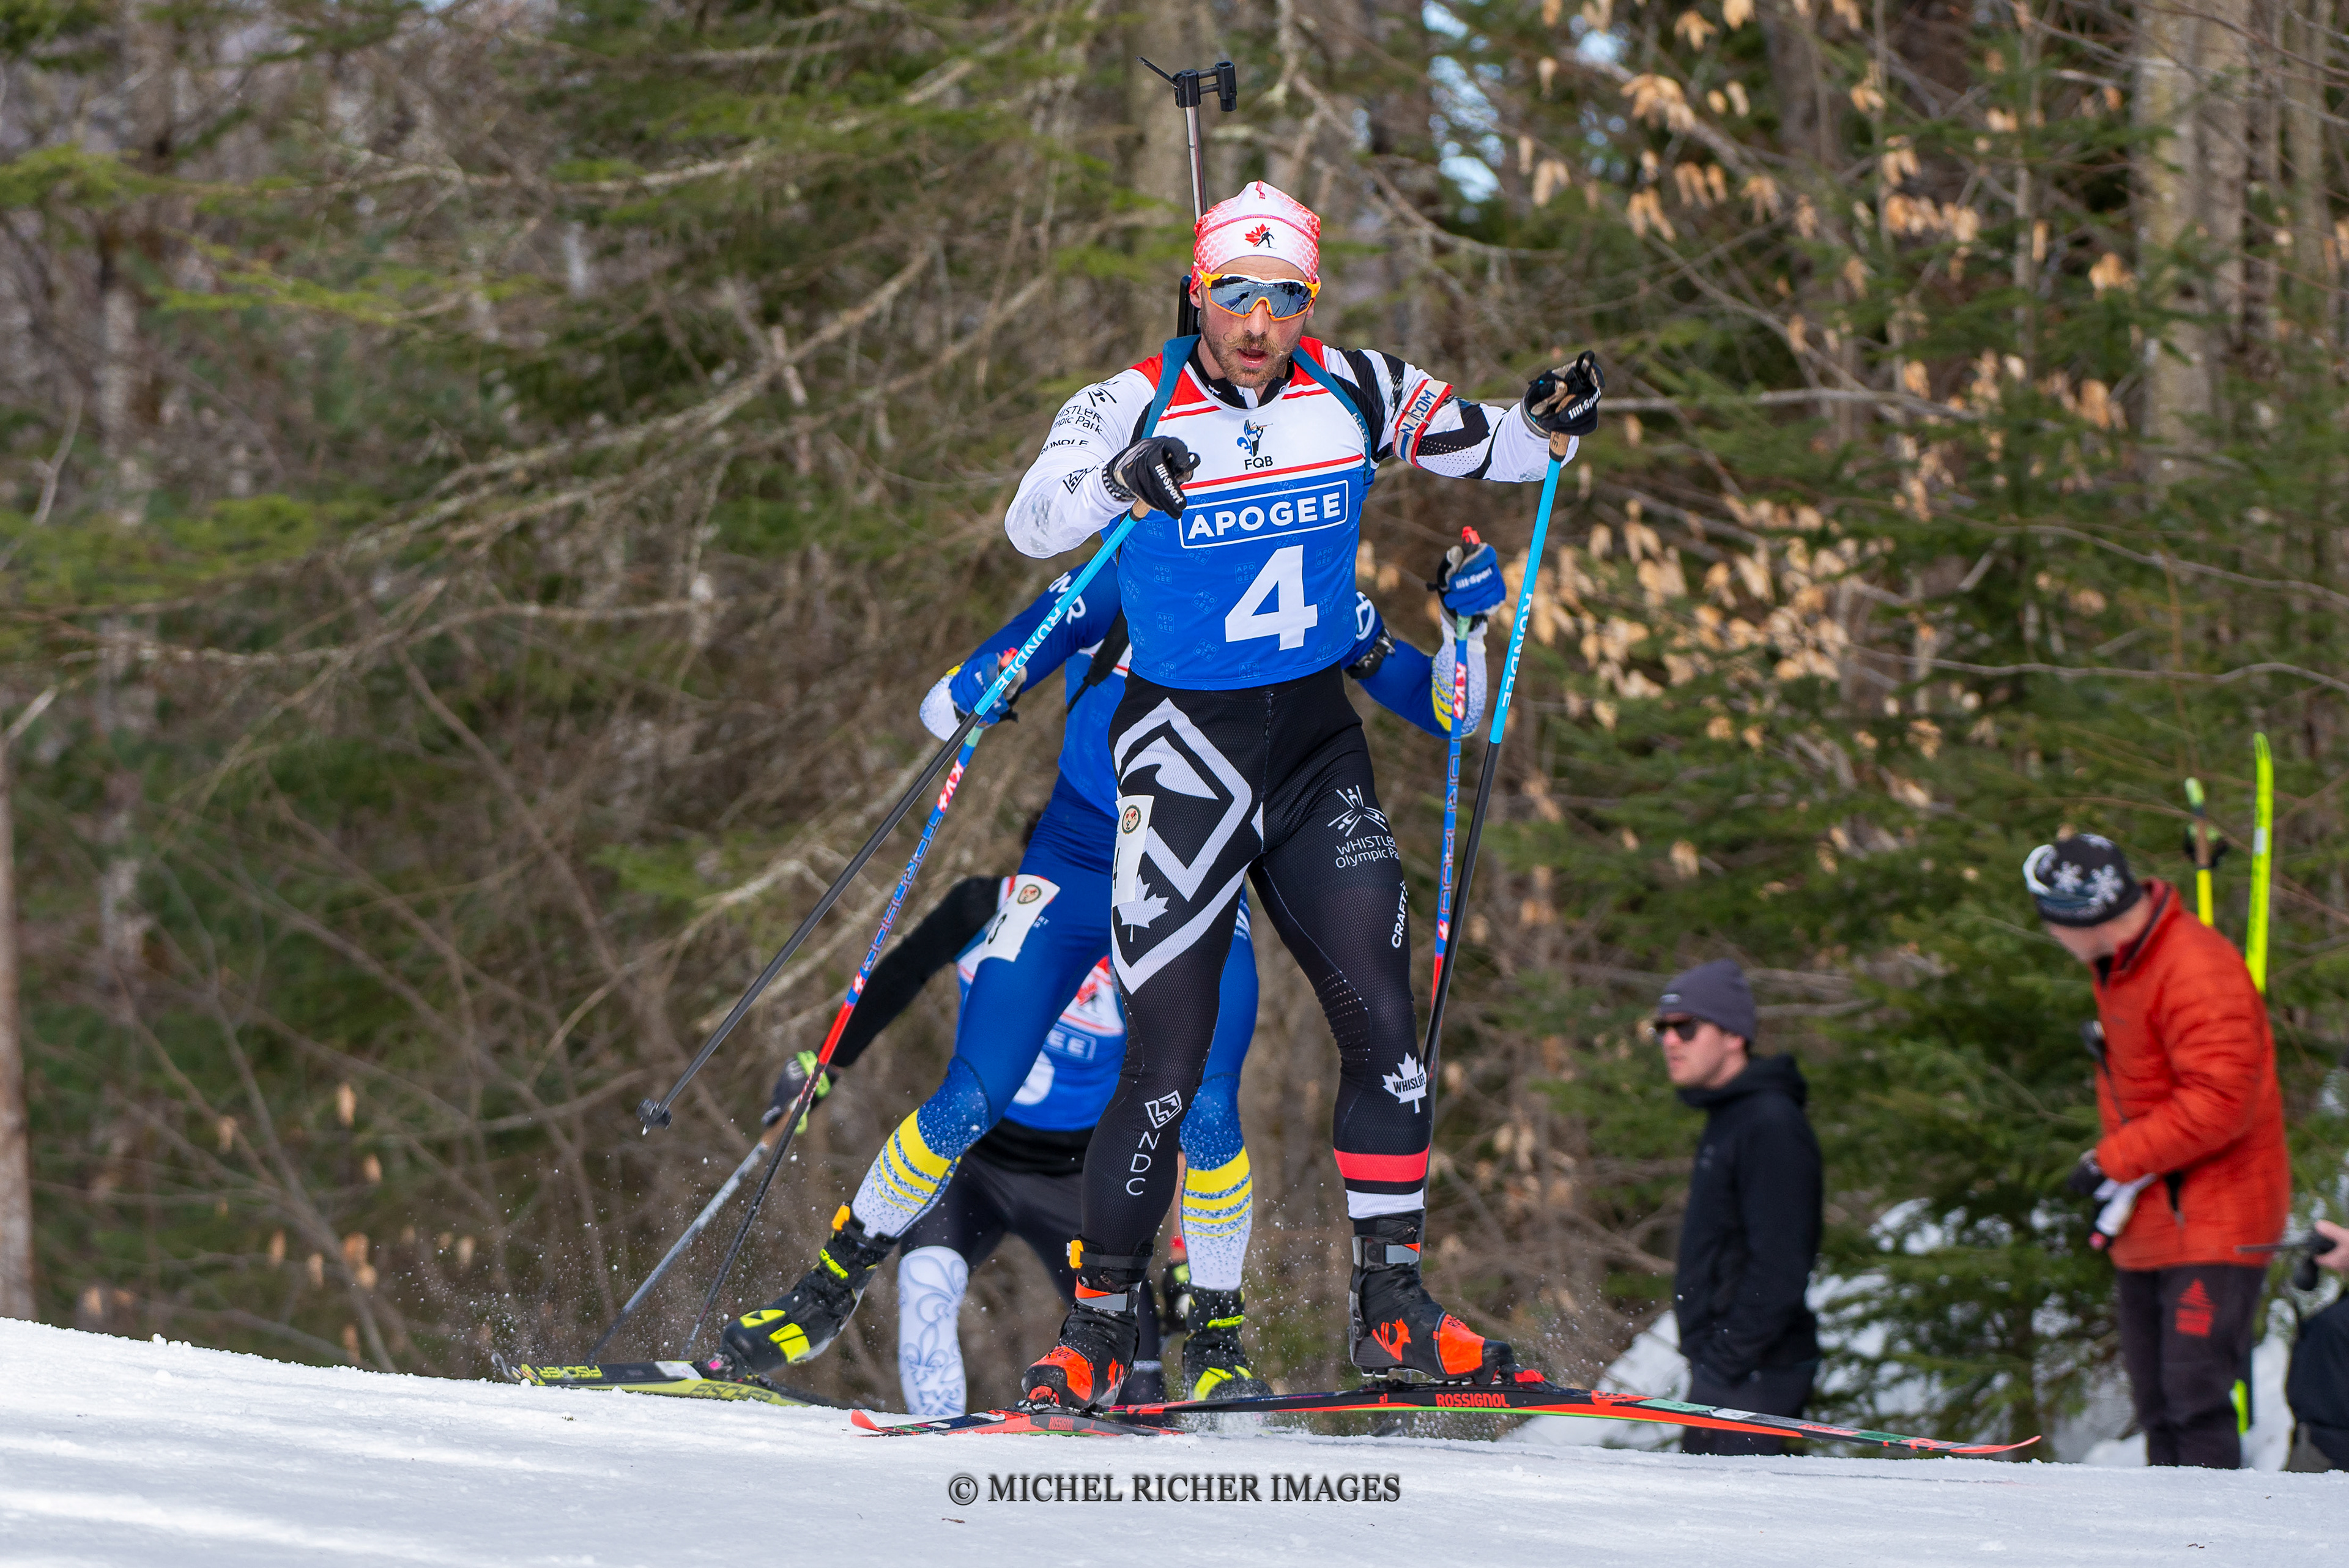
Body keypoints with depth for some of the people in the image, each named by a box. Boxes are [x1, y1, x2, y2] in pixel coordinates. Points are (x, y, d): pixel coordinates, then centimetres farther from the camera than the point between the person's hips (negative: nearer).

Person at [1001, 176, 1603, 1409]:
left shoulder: (1350, 393, 0)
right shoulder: (1134, 408, -12)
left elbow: (1471, 439, 12)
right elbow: (1032, 524, -28)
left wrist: (1544, 427, -11)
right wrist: (1118, 481, -49)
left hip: (1318, 744, 4)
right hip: (1183, 745, -4)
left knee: (1381, 1019, -5)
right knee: (1167, 1056, -7)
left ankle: (1390, 1304, 5)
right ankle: (1100, 1319, 4)